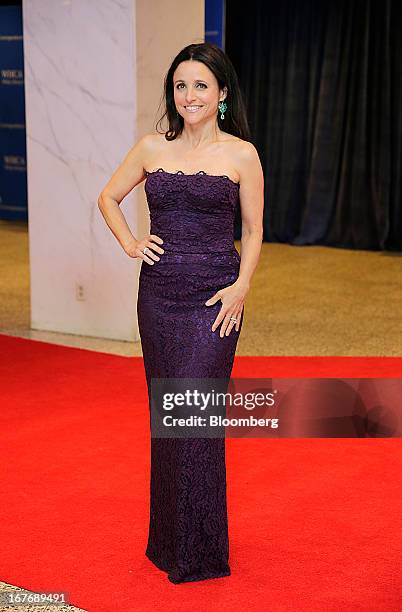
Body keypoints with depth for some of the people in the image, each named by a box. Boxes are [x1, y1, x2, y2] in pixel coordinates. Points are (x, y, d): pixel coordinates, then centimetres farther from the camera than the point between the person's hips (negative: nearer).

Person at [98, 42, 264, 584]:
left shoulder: (240, 153, 0)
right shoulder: (152, 148, 7)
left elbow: (253, 229, 4)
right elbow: (108, 198, 20)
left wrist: (242, 286, -10)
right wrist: (130, 244, 4)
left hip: (214, 295, -3)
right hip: (159, 293, 4)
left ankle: (199, 550, 4)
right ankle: (168, 540, 22)